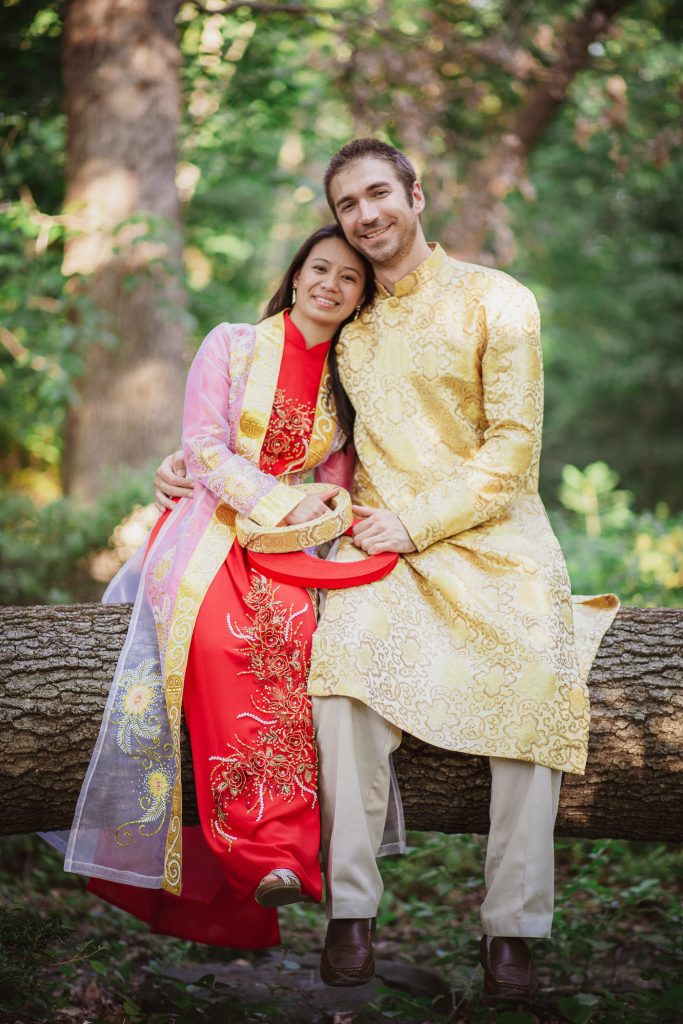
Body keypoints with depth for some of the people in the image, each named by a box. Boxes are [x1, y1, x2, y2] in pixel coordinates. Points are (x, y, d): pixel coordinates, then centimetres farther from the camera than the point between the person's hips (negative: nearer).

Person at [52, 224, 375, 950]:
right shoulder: (231, 347, 8)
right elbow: (203, 448, -1)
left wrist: (322, 508, -6)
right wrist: (282, 502, -13)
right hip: (208, 533, -2)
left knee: (297, 635, -33)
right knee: (221, 635, -36)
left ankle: (284, 849, -37)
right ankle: (263, 852, -37)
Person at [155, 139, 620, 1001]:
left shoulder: (496, 300, 3)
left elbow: (513, 447, -4)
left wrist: (414, 522, -12)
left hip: (492, 534, -2)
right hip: (383, 542, 2)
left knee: (535, 673, -29)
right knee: (349, 647, -31)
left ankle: (511, 927, -20)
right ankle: (351, 906, -25)